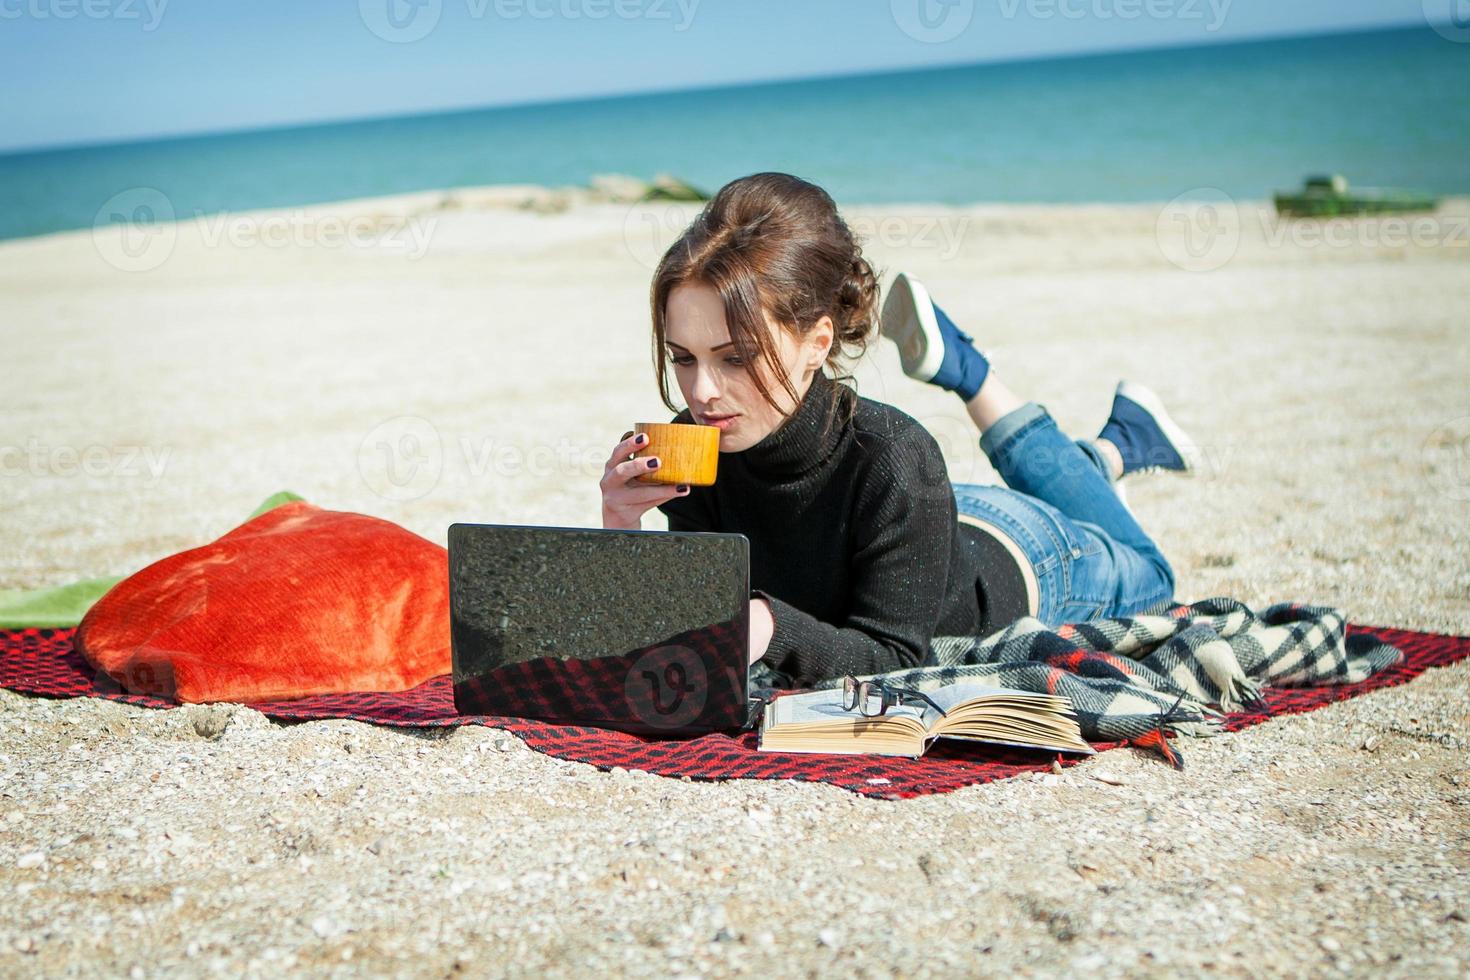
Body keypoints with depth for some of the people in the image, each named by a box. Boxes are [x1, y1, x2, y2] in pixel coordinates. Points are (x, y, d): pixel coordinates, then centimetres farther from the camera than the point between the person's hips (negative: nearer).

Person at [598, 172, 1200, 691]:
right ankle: (1117, 451, 53)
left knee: (1143, 574, 30)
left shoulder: (891, 462, -47)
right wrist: (623, 532, -47)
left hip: (1021, 559, -4)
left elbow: (894, 654, -43)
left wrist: (771, 629, -61)